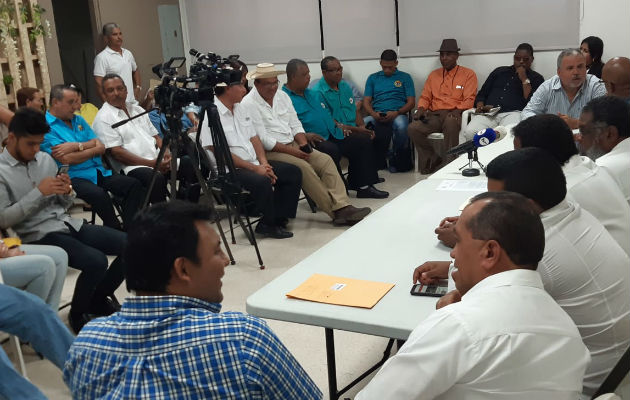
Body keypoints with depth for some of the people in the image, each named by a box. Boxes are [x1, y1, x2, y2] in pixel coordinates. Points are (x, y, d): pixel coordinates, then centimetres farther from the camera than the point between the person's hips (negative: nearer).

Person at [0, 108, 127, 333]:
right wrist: (39, 192, -18)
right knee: (96, 261, -30)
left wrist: (67, 192, -7)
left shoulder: (45, 159, 11)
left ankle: (98, 299, 13)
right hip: (37, 236, -6)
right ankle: (78, 314, 0)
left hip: (68, 224, 7)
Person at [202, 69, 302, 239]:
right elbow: (221, 153, -17)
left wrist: (264, 163, -3)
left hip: (254, 163, 9)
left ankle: (279, 218, 0)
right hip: (229, 170, -9)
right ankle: (268, 225, -10)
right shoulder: (210, 115, -12)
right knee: (262, 181, -33)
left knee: (293, 172, -2)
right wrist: (255, 168, -17)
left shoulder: (241, 109, 15)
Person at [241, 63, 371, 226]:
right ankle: (335, 212, -23)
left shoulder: (282, 95, 13)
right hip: (270, 152, -7)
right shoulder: (248, 104, -9)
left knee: (325, 160, -13)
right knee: (303, 167, -28)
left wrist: (303, 144, -6)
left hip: (292, 145, 7)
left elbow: (295, 125, 14)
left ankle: (342, 207, -22)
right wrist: (292, 151, -18)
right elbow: (263, 140, -15)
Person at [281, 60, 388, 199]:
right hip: (314, 141, -9)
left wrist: (339, 126, 14)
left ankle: (363, 186, 2)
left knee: (363, 140, -1)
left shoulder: (314, 94, 24)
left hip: (333, 135, 9)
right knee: (331, 150, -37)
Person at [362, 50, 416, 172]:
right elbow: (366, 101, 14)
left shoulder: (405, 77, 16)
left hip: (397, 114, -2)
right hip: (376, 115, 2)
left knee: (401, 126, -39)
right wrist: (373, 113, -9)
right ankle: (377, 160, -10)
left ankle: (396, 159, -10)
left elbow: (411, 102, 8)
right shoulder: (373, 78, 22)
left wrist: (396, 112, -11)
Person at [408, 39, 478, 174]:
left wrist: (458, 110, -19)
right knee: (413, 128, -26)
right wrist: (421, 109, -1)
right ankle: (434, 159, -12)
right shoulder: (434, 75, 24)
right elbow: (425, 97, 22)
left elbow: (469, 99, 1)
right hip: (434, 115, 4)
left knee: (450, 122, -42)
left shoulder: (468, 74, 10)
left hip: (454, 115, -4)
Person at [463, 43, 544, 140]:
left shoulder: (536, 78, 18)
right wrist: (480, 106, 4)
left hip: (513, 113, -2)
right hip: (489, 113, 2)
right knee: (470, 132, -29)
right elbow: (482, 94, 25)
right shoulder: (500, 71, 27)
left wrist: (524, 79, 1)